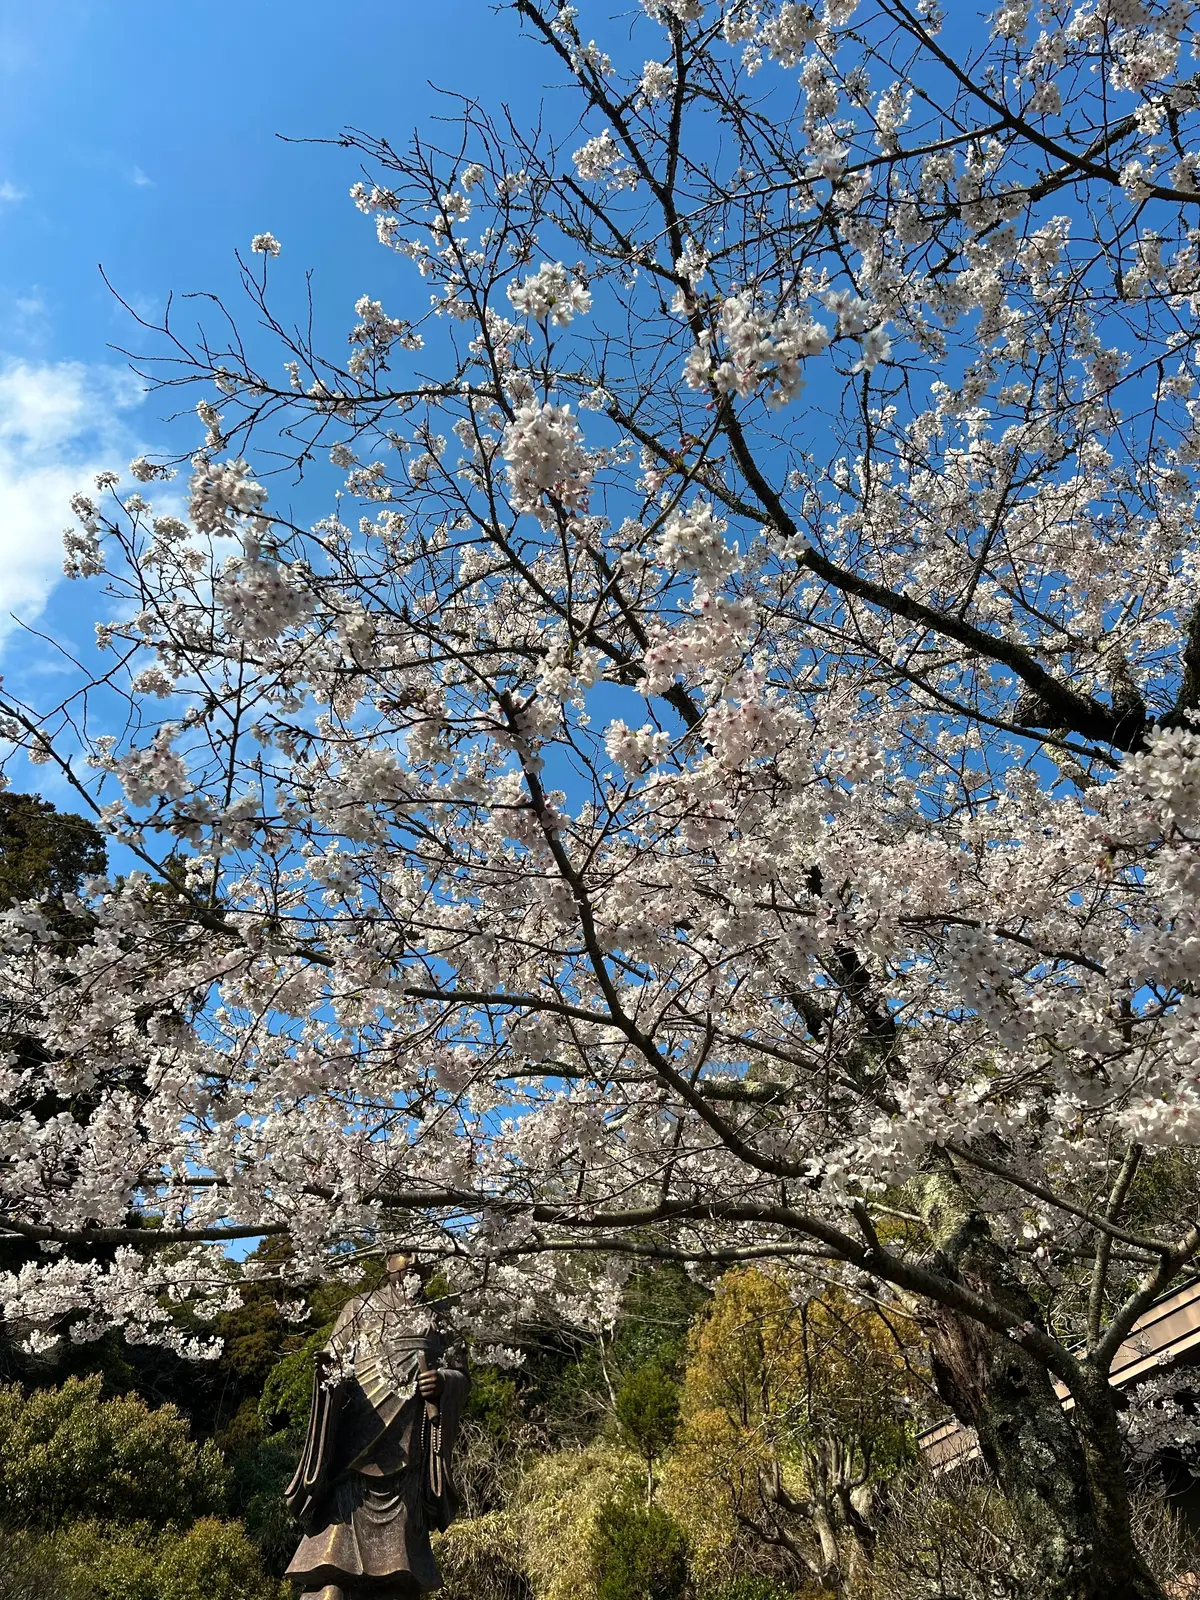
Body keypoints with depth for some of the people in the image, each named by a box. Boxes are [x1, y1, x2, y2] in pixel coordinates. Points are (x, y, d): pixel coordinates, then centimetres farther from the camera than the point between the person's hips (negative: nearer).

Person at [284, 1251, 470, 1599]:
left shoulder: (435, 1321, 16)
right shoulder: (361, 1308, 12)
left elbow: (461, 1374, 15)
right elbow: (330, 1362, 10)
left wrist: (443, 1381, -6)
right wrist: (330, 1372, -12)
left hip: (408, 1444, 2)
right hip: (359, 1436, -2)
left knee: (399, 1530, 0)